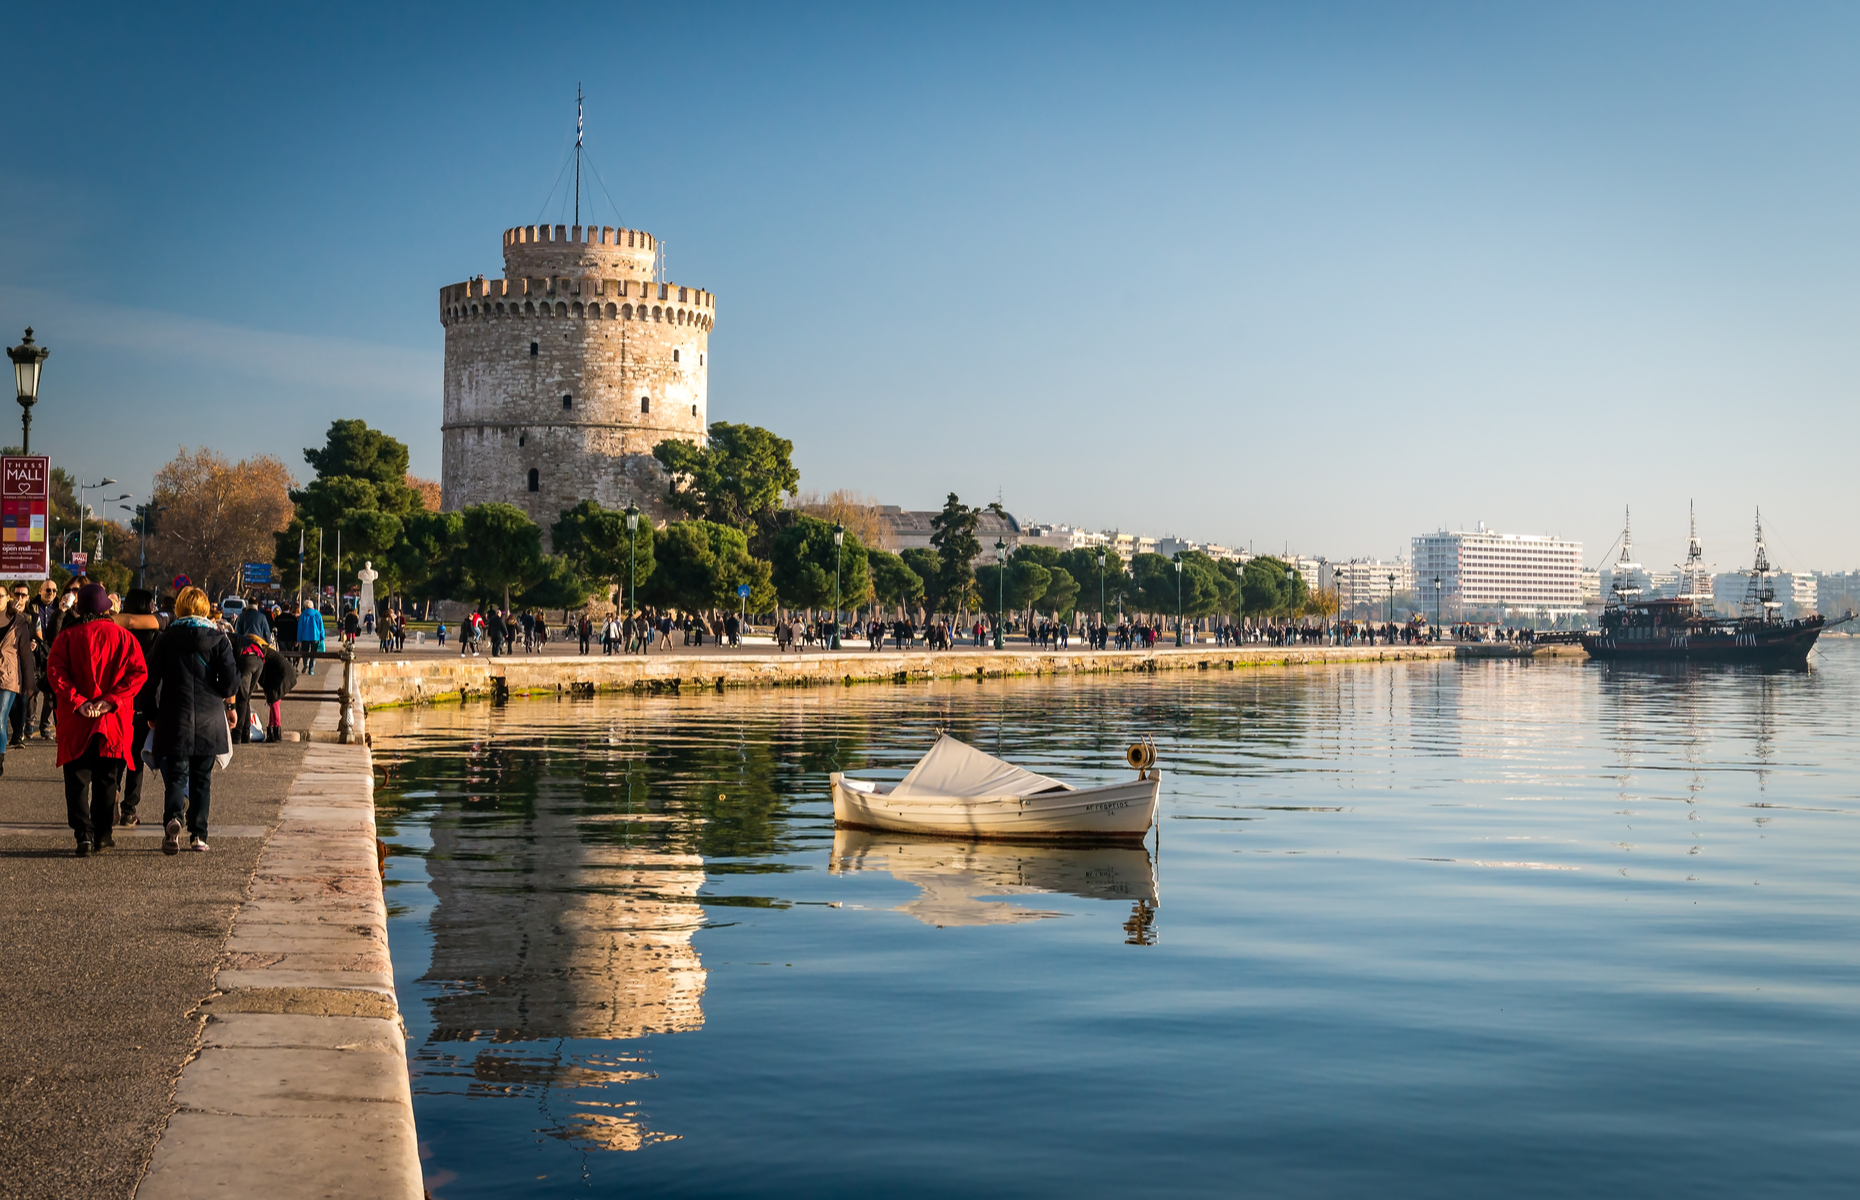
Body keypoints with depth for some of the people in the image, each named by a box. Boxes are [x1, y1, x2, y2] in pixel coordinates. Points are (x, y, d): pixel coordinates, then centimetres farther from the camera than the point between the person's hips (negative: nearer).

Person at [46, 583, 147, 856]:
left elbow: (54, 670, -12)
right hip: (114, 721, 1)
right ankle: (102, 834, 15)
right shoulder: (122, 636, 1)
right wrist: (110, 700, -10)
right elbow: (138, 672, -7)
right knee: (106, 780, 12)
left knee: (77, 779, 4)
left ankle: (84, 833, -9)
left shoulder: (68, 636, -1)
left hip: (76, 721, -1)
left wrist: (77, 701, -14)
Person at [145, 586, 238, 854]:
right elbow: (230, 682, -5)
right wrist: (226, 694, 17)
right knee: (202, 778, 10)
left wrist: (152, 713, 12)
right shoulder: (218, 639, -1)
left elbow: (152, 679, 2)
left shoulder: (165, 640, 2)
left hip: (174, 719, 0)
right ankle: (198, 835, 9)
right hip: (209, 720, 0)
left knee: (176, 774, 1)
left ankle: (172, 818, -26)